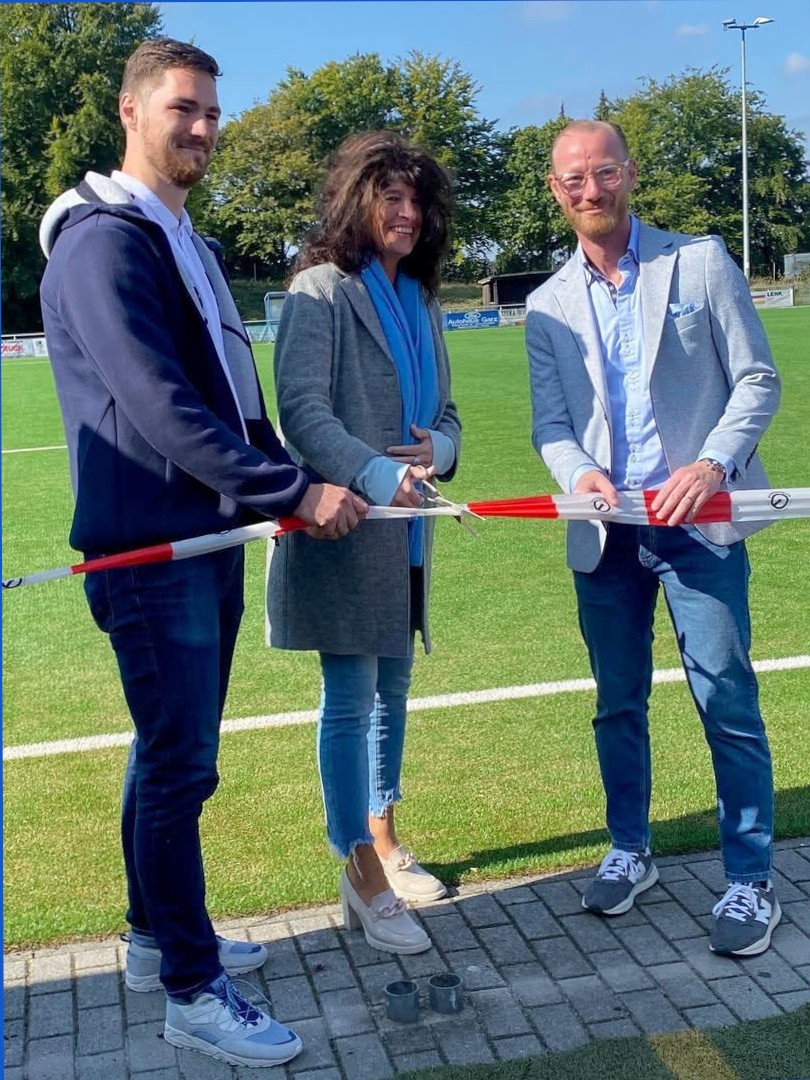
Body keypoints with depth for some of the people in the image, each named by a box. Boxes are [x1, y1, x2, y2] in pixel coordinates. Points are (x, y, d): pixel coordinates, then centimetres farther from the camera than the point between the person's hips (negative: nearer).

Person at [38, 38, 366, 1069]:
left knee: (172, 752, 17)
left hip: (208, 538, 9)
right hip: (148, 547, -9)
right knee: (179, 763, -2)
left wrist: (286, 486, 10)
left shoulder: (182, 243, 18)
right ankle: (192, 991, 11)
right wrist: (294, 490, -21)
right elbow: (158, 405, -23)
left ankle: (157, 936, 32)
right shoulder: (102, 242, -14)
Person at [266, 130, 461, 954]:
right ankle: (363, 881, 8)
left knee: (392, 689, 16)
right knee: (350, 699, -2)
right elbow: (301, 408, -19)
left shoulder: (419, 300, 15)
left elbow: (444, 412, 16)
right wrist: (375, 474, -33)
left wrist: (435, 448, -8)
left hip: (405, 530, 8)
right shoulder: (320, 291, -7)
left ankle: (383, 840, 33)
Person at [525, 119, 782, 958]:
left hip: (698, 520, -3)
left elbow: (758, 379, 0)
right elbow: (549, 422, 6)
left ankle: (750, 879, 12)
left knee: (727, 701, -2)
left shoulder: (700, 262, 2)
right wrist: (580, 472, -16)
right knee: (617, 702, 13)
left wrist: (713, 462, -17)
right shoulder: (548, 307, 10)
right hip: (605, 530, 3)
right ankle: (628, 851, 30)